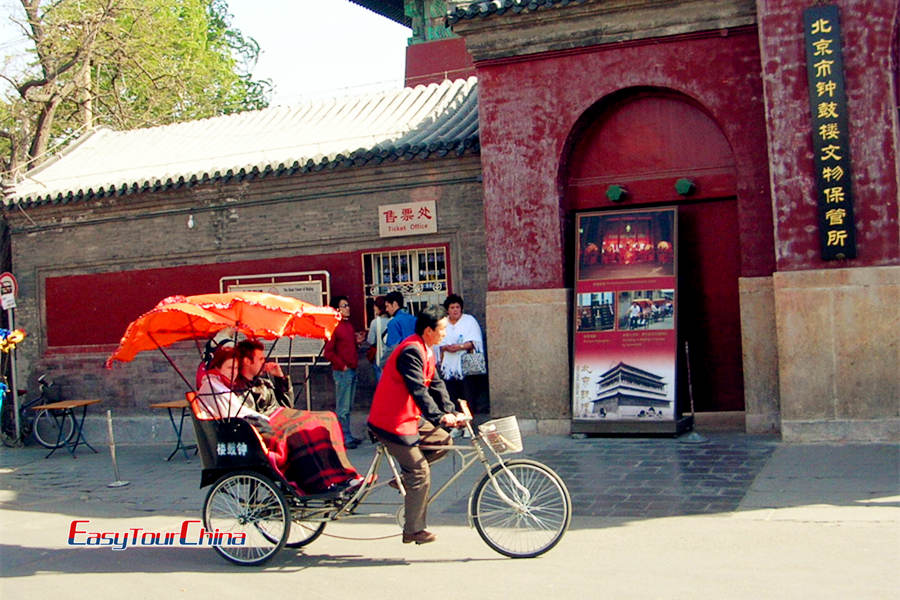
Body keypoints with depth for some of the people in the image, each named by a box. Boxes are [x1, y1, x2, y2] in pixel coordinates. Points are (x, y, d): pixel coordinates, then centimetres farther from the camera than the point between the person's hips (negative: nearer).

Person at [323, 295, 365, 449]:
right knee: (343, 408, -3)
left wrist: (357, 341, 6)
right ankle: (344, 438, 1)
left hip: (352, 370, 9)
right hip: (342, 372, -9)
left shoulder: (349, 325, 15)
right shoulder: (334, 326, -11)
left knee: (348, 407, 14)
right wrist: (342, 366, -13)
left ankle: (348, 436, 21)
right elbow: (328, 352, -14)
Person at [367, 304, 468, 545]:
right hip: (393, 422, -10)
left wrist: (453, 412, 0)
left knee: (443, 440, 5)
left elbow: (436, 385, 10)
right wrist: (439, 416, -32)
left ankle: (405, 477, 12)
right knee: (420, 473, -5)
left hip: (409, 417, 10)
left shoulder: (426, 351, 12)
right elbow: (418, 390, -28)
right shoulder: (411, 351, -20)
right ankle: (413, 531, 6)